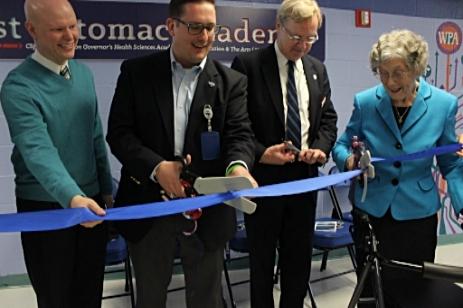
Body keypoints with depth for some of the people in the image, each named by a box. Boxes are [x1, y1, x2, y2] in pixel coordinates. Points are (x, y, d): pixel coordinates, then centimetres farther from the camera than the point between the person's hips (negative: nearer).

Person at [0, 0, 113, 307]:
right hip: (45, 208, -5)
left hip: (91, 201, 5)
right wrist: (72, 197, -45)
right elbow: (38, 150, -30)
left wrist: (106, 188, 10)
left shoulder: (84, 73, 4)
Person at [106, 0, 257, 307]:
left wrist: (238, 166, -30)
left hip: (207, 213, 0)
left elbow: (240, 134, -7)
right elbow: (119, 132, -5)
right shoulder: (137, 72, -1)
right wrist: (156, 167, -22)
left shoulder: (231, 81, 1)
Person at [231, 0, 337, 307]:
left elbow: (328, 118, 12)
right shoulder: (248, 64, -9)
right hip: (263, 178, -4)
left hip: (305, 178, 5)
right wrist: (260, 153, -22)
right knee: (262, 260, 13)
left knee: (300, 258, 16)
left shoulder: (317, 69, 8)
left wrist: (321, 147, -7)